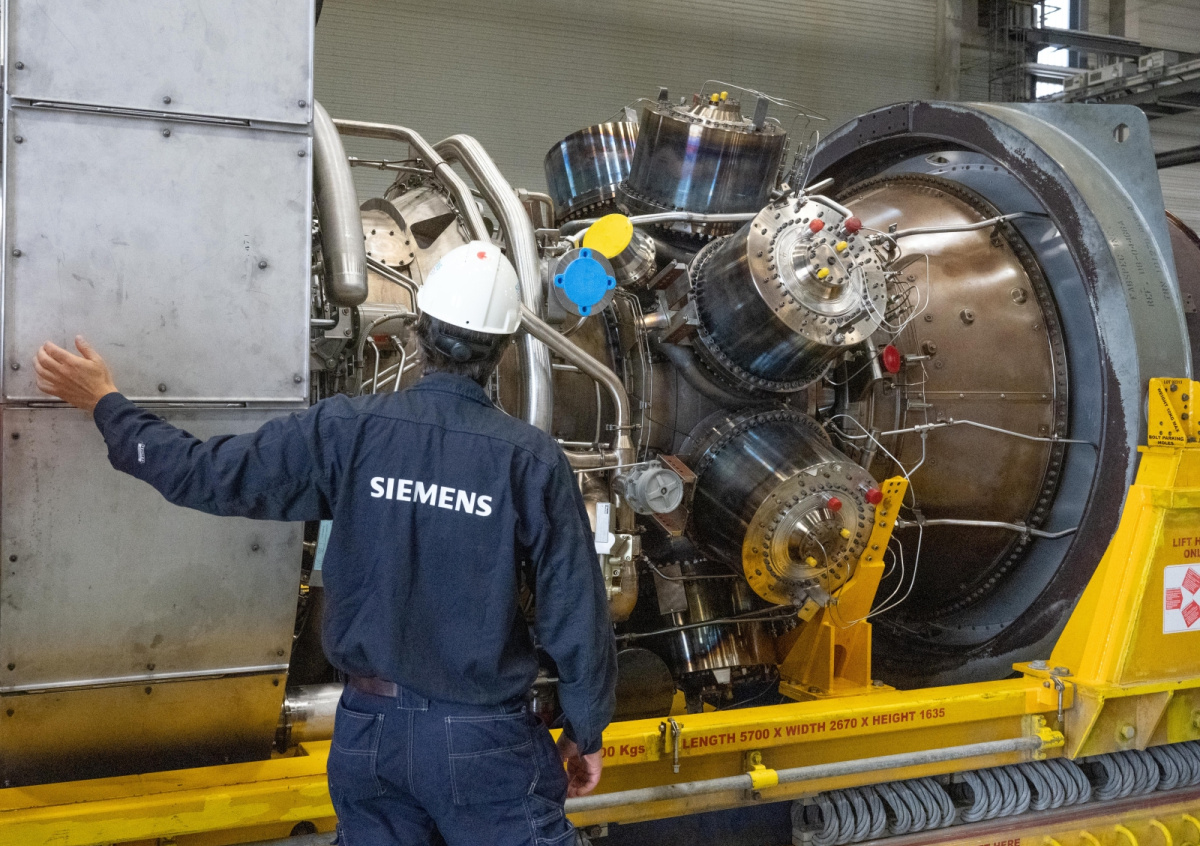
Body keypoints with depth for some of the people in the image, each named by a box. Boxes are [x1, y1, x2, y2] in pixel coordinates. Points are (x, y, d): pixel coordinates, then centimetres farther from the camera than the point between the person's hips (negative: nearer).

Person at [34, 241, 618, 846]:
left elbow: (205, 474, -2)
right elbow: (575, 611, -8)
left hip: (369, 728, 3)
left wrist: (105, 404, 14)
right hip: (483, 737, -2)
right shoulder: (532, 458, -13)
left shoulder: (348, 430, -9)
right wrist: (585, 732, 7)